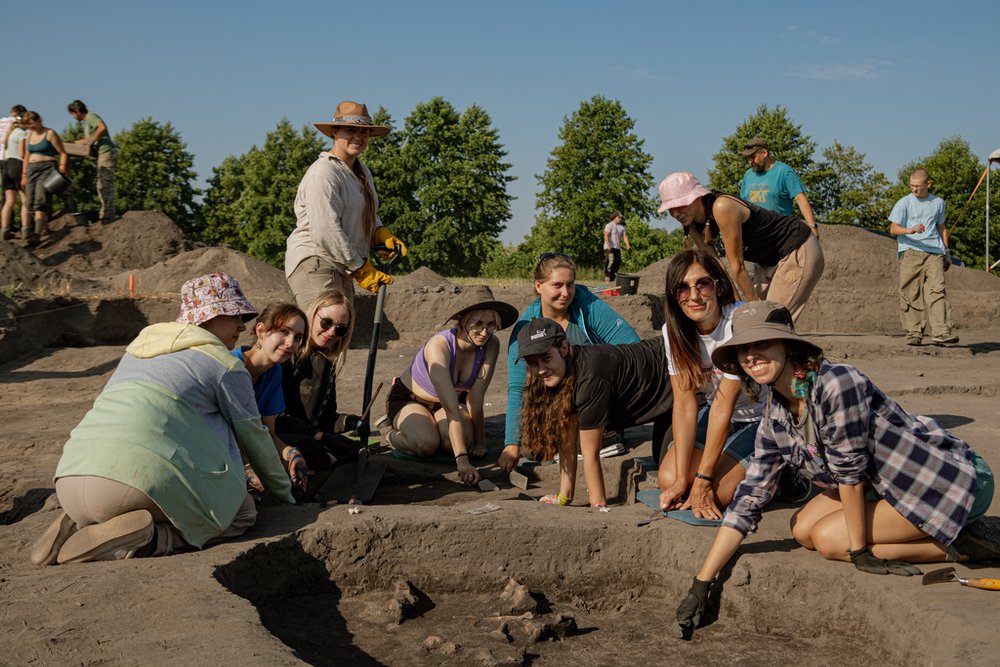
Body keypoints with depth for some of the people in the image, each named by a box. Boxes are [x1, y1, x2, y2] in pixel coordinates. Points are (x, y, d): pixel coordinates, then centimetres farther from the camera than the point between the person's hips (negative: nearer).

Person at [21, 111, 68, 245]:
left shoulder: (50, 134, -2)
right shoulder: (29, 136, 17)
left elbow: (62, 153, -3)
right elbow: (27, 157, 21)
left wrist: (62, 167, -18)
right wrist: (24, 175, 17)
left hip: (47, 169, -7)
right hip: (32, 170, 7)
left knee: (40, 200, -19)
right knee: (31, 203, 3)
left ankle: (36, 234, -28)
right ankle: (44, 228, 20)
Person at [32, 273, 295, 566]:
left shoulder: (140, 345, 28)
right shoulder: (226, 365, 7)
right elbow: (254, 436, 17)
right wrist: (284, 492, 33)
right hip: (144, 475, -7)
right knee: (242, 513, 10)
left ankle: (80, 523, 6)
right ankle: (141, 539, -13)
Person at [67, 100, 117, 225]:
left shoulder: (91, 116, -6)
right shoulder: (86, 122, 24)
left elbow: (102, 128, -25)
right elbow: (88, 139, 37)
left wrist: (91, 141, -19)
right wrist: (73, 143, 36)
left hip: (107, 152, -10)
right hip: (102, 154, 11)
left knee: (105, 184, -12)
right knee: (102, 185, 12)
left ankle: (108, 216, -13)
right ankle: (105, 214, 17)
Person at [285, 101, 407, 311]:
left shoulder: (362, 172, 16)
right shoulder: (323, 173, -14)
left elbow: (368, 215, 28)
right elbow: (325, 232, -20)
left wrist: (381, 234, 3)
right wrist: (361, 268, -16)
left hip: (341, 267, 10)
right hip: (314, 264, -10)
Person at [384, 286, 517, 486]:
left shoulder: (491, 346, -22)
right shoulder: (439, 345, -36)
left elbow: (475, 401, -19)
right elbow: (452, 410, -44)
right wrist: (462, 461, -50)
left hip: (444, 402, 4)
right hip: (408, 399, -4)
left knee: (461, 441, -27)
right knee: (425, 443, -33)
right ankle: (392, 434, 1)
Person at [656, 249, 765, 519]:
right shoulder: (674, 330, -13)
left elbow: (723, 406, -28)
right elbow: (684, 404, -16)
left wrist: (702, 481, -25)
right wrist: (682, 479, -22)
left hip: (762, 416, -5)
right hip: (717, 412, 5)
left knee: (716, 493, -20)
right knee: (668, 479, -13)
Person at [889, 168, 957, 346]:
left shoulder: (938, 203, 17)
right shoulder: (904, 203, 5)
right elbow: (893, 229, -2)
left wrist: (946, 253, 22)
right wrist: (910, 230, -22)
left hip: (934, 252, 2)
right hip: (910, 251, -2)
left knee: (937, 290, -13)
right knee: (912, 294, -4)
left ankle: (941, 333, -20)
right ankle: (914, 333, 3)